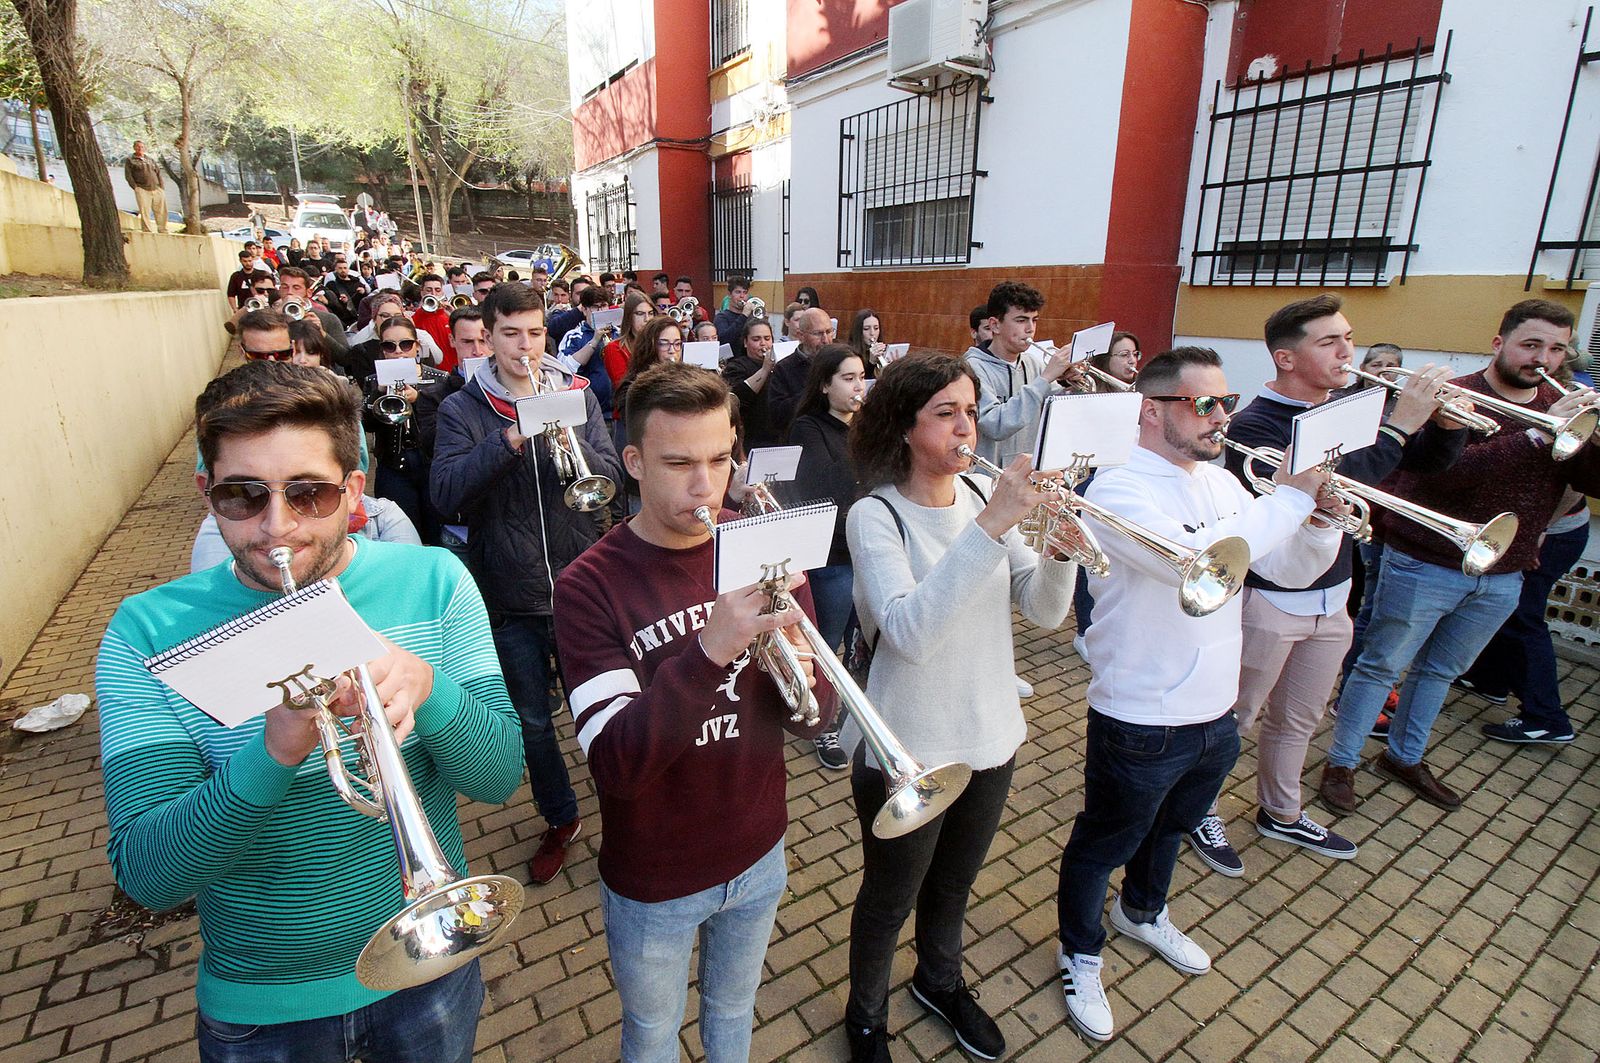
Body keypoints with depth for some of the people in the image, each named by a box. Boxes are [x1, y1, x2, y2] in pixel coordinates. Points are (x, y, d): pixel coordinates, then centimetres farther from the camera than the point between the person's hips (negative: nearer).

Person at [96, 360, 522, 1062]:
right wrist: (273, 752, -38)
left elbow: (501, 776, -16)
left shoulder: (432, 581, -14)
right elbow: (146, 877, -20)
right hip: (259, 1005, 0)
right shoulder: (148, 631, -15)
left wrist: (428, 688, -35)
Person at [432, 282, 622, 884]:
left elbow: (610, 479, -7)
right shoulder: (462, 410, -2)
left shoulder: (576, 397, 2)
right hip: (509, 595, 0)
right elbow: (445, 495, -15)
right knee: (532, 720, 16)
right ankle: (560, 819, 39)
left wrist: (569, 439, -25)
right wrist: (509, 439, -26)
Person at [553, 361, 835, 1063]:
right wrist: (708, 649, -43)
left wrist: (802, 682, -32)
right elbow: (617, 766, -29)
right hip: (654, 880, -3)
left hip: (759, 854, 3)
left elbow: (813, 721, -9)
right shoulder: (591, 585, -21)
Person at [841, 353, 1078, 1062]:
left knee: (954, 882, 28)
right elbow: (909, 632, -35)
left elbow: (1045, 611, -4)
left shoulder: (983, 497, -3)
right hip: (907, 747, -5)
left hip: (990, 734, 6)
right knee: (889, 897, 18)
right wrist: (990, 526, -40)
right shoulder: (875, 515, -20)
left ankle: (939, 980, 58)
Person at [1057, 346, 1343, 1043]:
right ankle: (1080, 955, 39)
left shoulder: (1220, 483, 3)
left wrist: (1321, 520, -13)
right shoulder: (1119, 490, -22)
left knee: (1170, 827, 30)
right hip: (1142, 723, -8)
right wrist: (1289, 497, -27)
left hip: (1215, 713, 8)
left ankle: (1142, 913, 57)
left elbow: (1293, 570, 7)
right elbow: (1198, 561, -37)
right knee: (1104, 845, 14)